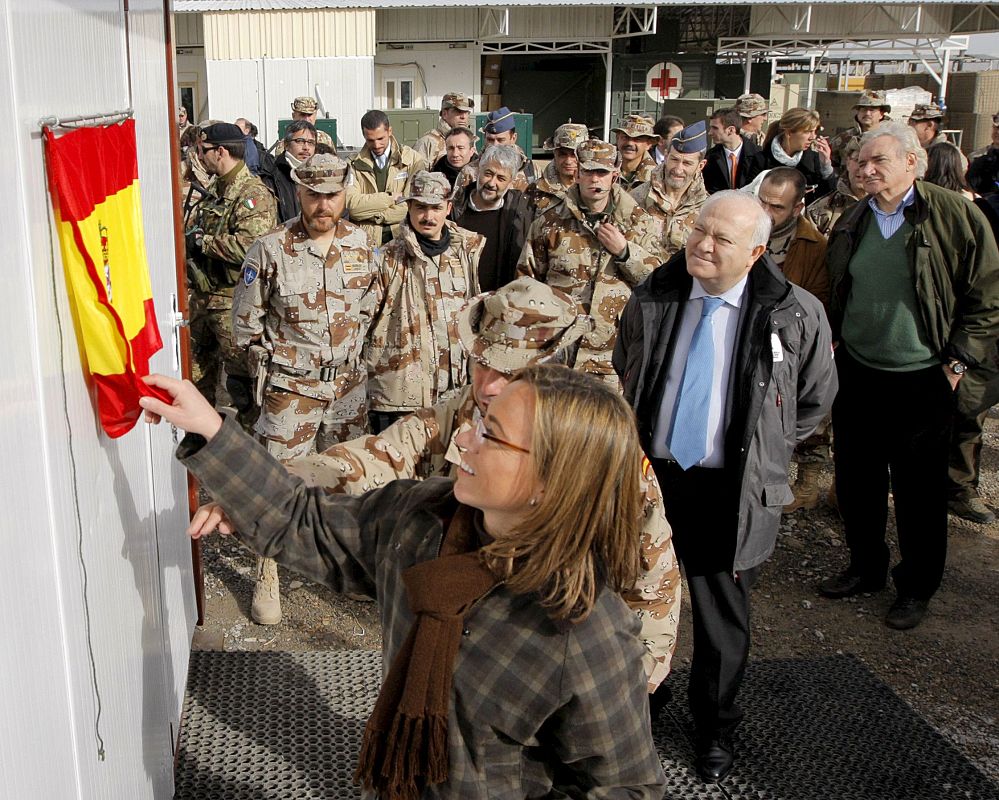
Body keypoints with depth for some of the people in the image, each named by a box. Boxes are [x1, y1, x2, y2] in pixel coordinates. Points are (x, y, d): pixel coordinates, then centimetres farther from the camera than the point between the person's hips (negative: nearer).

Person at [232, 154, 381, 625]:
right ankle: (267, 577, 14)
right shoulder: (270, 250, -12)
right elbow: (246, 322, -3)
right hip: (290, 388, -4)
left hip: (348, 382, 4)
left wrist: (352, 351, 9)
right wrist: (271, 366, -1)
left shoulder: (360, 243, 0)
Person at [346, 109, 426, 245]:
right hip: (367, 238, 0)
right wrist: (390, 198, -6)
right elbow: (351, 203, -4)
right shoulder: (355, 164, 9)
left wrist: (375, 215, -5)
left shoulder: (412, 159, 6)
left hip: (403, 237, 0)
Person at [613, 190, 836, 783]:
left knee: (723, 618, 11)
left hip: (731, 491, -2)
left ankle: (716, 730, 35)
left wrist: (762, 452, 3)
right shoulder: (653, 300, -2)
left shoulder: (795, 314, -10)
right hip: (651, 474, 3)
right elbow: (623, 375, 15)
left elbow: (816, 399, 5)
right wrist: (635, 440, 9)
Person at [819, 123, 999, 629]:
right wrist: (832, 342, 11)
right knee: (856, 482, 15)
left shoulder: (954, 216, -9)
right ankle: (866, 568, 35)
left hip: (922, 381, -5)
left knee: (919, 493, 7)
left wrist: (958, 362, -8)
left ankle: (916, 588, 25)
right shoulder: (852, 224, 7)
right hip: (855, 374, 5)